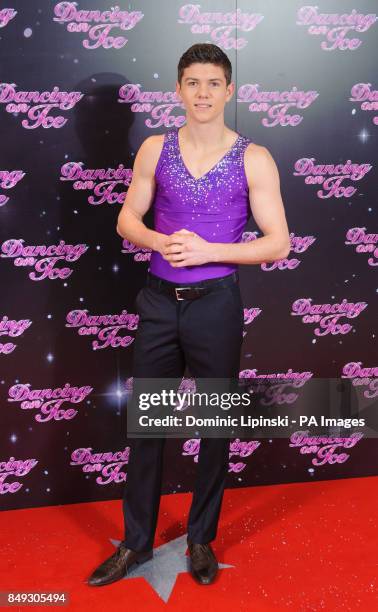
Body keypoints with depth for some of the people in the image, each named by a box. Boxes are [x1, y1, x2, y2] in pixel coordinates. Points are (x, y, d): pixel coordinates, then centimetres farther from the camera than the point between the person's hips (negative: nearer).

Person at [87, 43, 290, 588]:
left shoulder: (253, 159, -4)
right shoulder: (155, 149, 3)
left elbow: (278, 243, -7)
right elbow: (127, 221, 8)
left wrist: (207, 250, -18)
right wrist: (161, 241, -14)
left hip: (216, 305, -2)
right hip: (159, 302, 2)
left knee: (216, 426, 9)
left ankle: (202, 540, 29)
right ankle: (136, 542, 25)